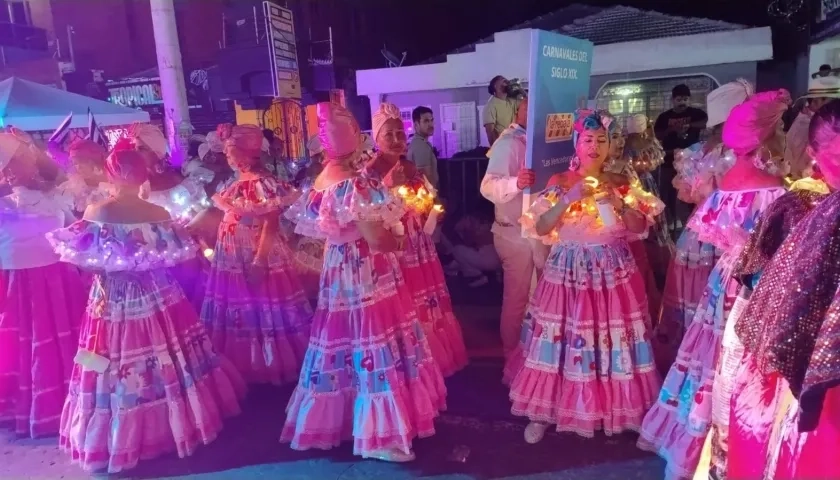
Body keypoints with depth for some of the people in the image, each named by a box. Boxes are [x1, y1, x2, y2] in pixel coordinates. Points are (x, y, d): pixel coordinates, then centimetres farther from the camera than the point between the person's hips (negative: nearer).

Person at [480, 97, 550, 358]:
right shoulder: (509, 143, -15)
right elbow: (488, 186, -27)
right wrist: (516, 183, -44)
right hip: (516, 234, -7)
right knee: (516, 298, 5)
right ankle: (512, 354, 21)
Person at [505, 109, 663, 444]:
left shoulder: (620, 184, 6)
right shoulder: (560, 183, 0)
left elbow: (641, 227, 0)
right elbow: (541, 228, -9)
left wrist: (619, 203, -16)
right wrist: (570, 198, -19)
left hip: (613, 272, 2)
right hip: (569, 271, -2)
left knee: (614, 338, 6)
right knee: (561, 339, 1)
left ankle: (616, 410, 26)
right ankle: (543, 412, 15)